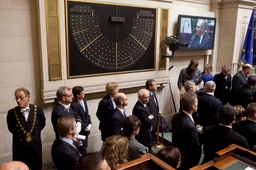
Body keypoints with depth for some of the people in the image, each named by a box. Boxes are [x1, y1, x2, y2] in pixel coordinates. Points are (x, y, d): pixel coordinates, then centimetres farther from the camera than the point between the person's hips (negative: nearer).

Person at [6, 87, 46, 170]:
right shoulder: (12, 112, -10)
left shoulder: (38, 109, -9)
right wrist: (20, 135, 8)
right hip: (19, 149, -1)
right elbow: (11, 128, 7)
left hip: (35, 148, 1)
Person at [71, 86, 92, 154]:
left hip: (86, 129, 7)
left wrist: (89, 124, 0)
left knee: (84, 146, 19)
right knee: (81, 148, 7)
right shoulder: (74, 105, -23)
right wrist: (85, 127, -12)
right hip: (80, 131, -7)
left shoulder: (84, 100, 2)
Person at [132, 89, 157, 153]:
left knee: (149, 152, 22)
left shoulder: (145, 104, 4)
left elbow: (151, 116, 10)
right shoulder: (139, 108, -27)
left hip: (147, 133, 9)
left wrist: (151, 117, -12)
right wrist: (153, 120, -6)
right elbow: (148, 122, -26)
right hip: (144, 136, -9)